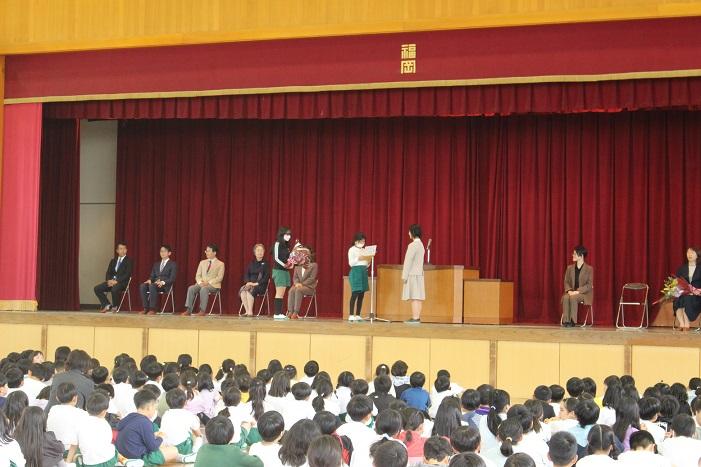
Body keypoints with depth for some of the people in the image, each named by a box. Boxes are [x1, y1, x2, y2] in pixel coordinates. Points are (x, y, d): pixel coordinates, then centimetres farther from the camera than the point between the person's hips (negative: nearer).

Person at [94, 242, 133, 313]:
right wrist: (109, 280, -9)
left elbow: (127, 274, -11)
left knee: (114, 289, -38)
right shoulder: (113, 260, 18)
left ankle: (115, 307, -13)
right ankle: (107, 305, -4)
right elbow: (108, 272, 13)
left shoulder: (129, 261, 0)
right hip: (111, 281, 6)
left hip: (122, 282, -6)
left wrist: (117, 281, -20)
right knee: (97, 288, -13)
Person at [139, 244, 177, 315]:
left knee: (152, 286, -37)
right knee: (142, 286, -26)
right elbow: (152, 276, 21)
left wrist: (163, 282, -22)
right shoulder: (156, 264, 27)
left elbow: (172, 278, -5)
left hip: (165, 286, -6)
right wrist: (149, 280, -4)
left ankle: (152, 309, -35)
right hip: (155, 283, 6)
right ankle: (146, 308, -26)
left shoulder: (173, 264, 7)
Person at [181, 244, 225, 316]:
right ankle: (188, 310, -31)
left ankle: (202, 310, -36)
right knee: (191, 288, -27)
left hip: (213, 285, -5)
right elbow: (198, 275, 14)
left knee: (204, 289, -38)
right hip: (201, 284, 5)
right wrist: (200, 282, -9)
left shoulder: (220, 264, 5)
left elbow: (219, 278, -6)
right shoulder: (202, 262, 20)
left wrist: (208, 282, -19)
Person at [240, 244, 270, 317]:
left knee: (249, 290, -35)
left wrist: (257, 283, -16)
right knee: (242, 290, -29)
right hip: (250, 284, 4)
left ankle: (250, 312, -32)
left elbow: (266, 277, -5)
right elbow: (246, 274, 13)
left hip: (261, 286, -4)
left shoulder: (265, 264, 5)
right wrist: (248, 282, -8)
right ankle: (247, 311, -29)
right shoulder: (251, 263, 19)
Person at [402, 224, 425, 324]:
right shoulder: (421, 244, 15)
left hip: (412, 274, -9)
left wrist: (404, 275, -13)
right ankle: (417, 317, 9)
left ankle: (415, 318, -13)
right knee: (418, 297, 7)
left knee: (414, 297, -10)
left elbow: (408, 261, -16)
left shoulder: (413, 245, -14)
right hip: (419, 273, 9)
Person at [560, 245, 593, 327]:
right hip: (572, 292, 4)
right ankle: (566, 320, -31)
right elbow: (566, 282, 10)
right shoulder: (570, 268, 12)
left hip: (584, 293, -4)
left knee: (573, 297, -36)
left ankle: (573, 321, -30)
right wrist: (569, 290, -11)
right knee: (565, 297, -32)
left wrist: (577, 291, -20)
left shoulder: (589, 269, -2)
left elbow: (589, 285, -8)